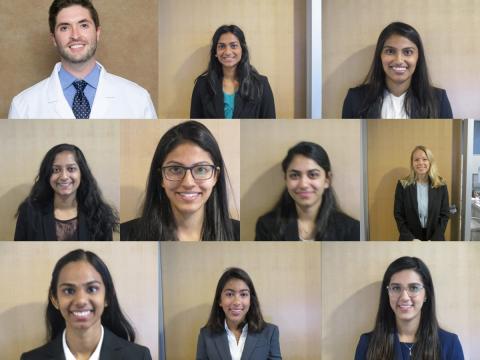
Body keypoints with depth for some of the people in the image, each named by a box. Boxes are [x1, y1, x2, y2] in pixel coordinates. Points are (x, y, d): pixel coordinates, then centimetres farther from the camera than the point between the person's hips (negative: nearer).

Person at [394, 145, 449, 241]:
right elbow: (398, 215, -2)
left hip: (434, 238, 1)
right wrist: (411, 239, -13)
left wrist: (434, 240, -11)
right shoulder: (403, 185, -2)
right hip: (410, 240, -1)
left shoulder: (441, 186, 1)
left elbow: (445, 215, 1)